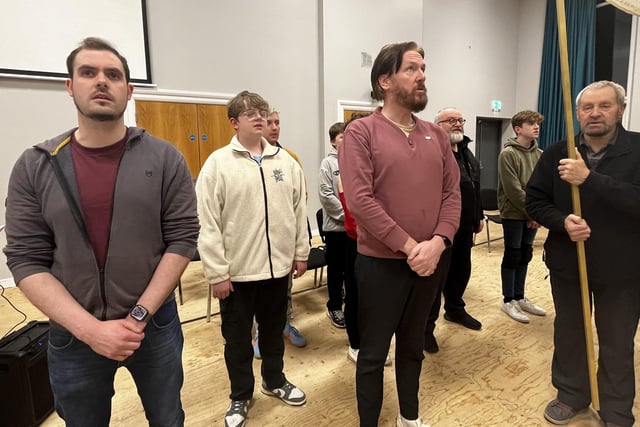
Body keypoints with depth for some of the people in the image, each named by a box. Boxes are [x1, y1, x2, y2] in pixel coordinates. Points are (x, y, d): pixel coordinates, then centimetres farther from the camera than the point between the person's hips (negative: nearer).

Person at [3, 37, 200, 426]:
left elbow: (183, 238, -11)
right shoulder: (34, 167, -5)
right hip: (73, 334, 1)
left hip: (155, 324, 0)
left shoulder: (164, 158, -8)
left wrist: (139, 316, -14)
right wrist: (90, 329, -16)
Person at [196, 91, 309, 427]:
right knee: (237, 337, 14)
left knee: (274, 330, 21)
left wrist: (301, 253, 7)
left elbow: (299, 210, 7)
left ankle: (275, 381, 45)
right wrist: (216, 272, -12)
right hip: (237, 270, -3)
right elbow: (207, 223, -11)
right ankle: (240, 396, 37)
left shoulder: (285, 160, 4)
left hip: (278, 265, 3)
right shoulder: (218, 163, -8)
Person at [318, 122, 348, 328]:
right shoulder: (328, 163, -4)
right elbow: (326, 195, -11)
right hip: (336, 225, -2)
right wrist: (348, 215, -16)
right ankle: (334, 307, 26)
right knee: (336, 268, 10)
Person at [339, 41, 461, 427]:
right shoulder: (362, 131, -9)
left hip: (431, 263, 6)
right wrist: (410, 247, -17)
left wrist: (438, 242, -13)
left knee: (413, 347, 23)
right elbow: (359, 200, -18)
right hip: (380, 263, -5)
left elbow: (453, 193, 4)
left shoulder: (437, 135, 8)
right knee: (373, 354, 11)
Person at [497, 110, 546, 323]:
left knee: (525, 256, 12)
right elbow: (514, 190, -17)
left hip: (532, 215, 6)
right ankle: (508, 300, 14)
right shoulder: (508, 154, -12)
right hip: (513, 214, -6)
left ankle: (519, 297, 25)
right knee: (512, 256, 1)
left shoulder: (540, 154, 8)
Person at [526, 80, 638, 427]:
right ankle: (571, 395, 39)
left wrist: (589, 178, -31)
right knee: (568, 334, 17)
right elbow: (535, 201, -1)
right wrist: (562, 221, -20)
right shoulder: (557, 153, -1)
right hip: (567, 262, 2)